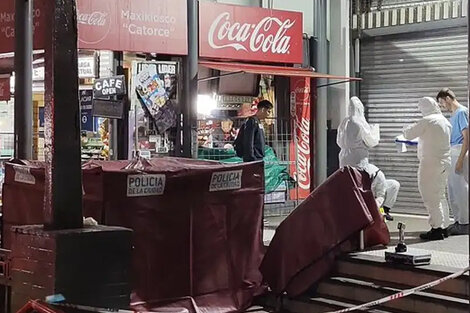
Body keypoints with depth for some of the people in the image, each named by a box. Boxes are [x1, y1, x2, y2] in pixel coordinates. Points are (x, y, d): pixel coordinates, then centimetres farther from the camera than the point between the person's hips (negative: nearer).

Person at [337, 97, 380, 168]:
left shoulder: (344, 123, 4)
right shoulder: (361, 124, -13)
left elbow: (339, 142, 14)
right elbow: (370, 142, -4)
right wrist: (375, 130, 11)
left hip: (344, 158, 6)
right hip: (359, 158, -6)